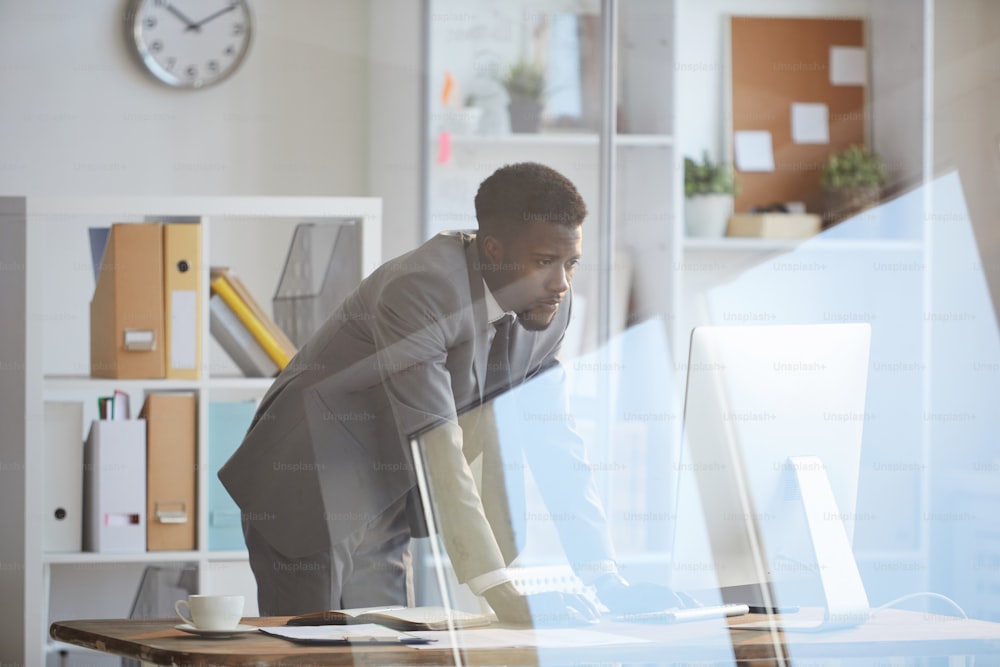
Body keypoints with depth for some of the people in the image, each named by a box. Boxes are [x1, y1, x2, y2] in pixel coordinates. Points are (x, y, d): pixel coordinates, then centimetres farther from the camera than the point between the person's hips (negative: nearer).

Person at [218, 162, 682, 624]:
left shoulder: (552, 305, -5)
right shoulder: (418, 290, -30)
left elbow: (555, 449, -4)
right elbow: (441, 461, -36)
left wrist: (603, 580, -15)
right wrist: (503, 596, -41)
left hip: (384, 501, 7)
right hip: (309, 489, -7)